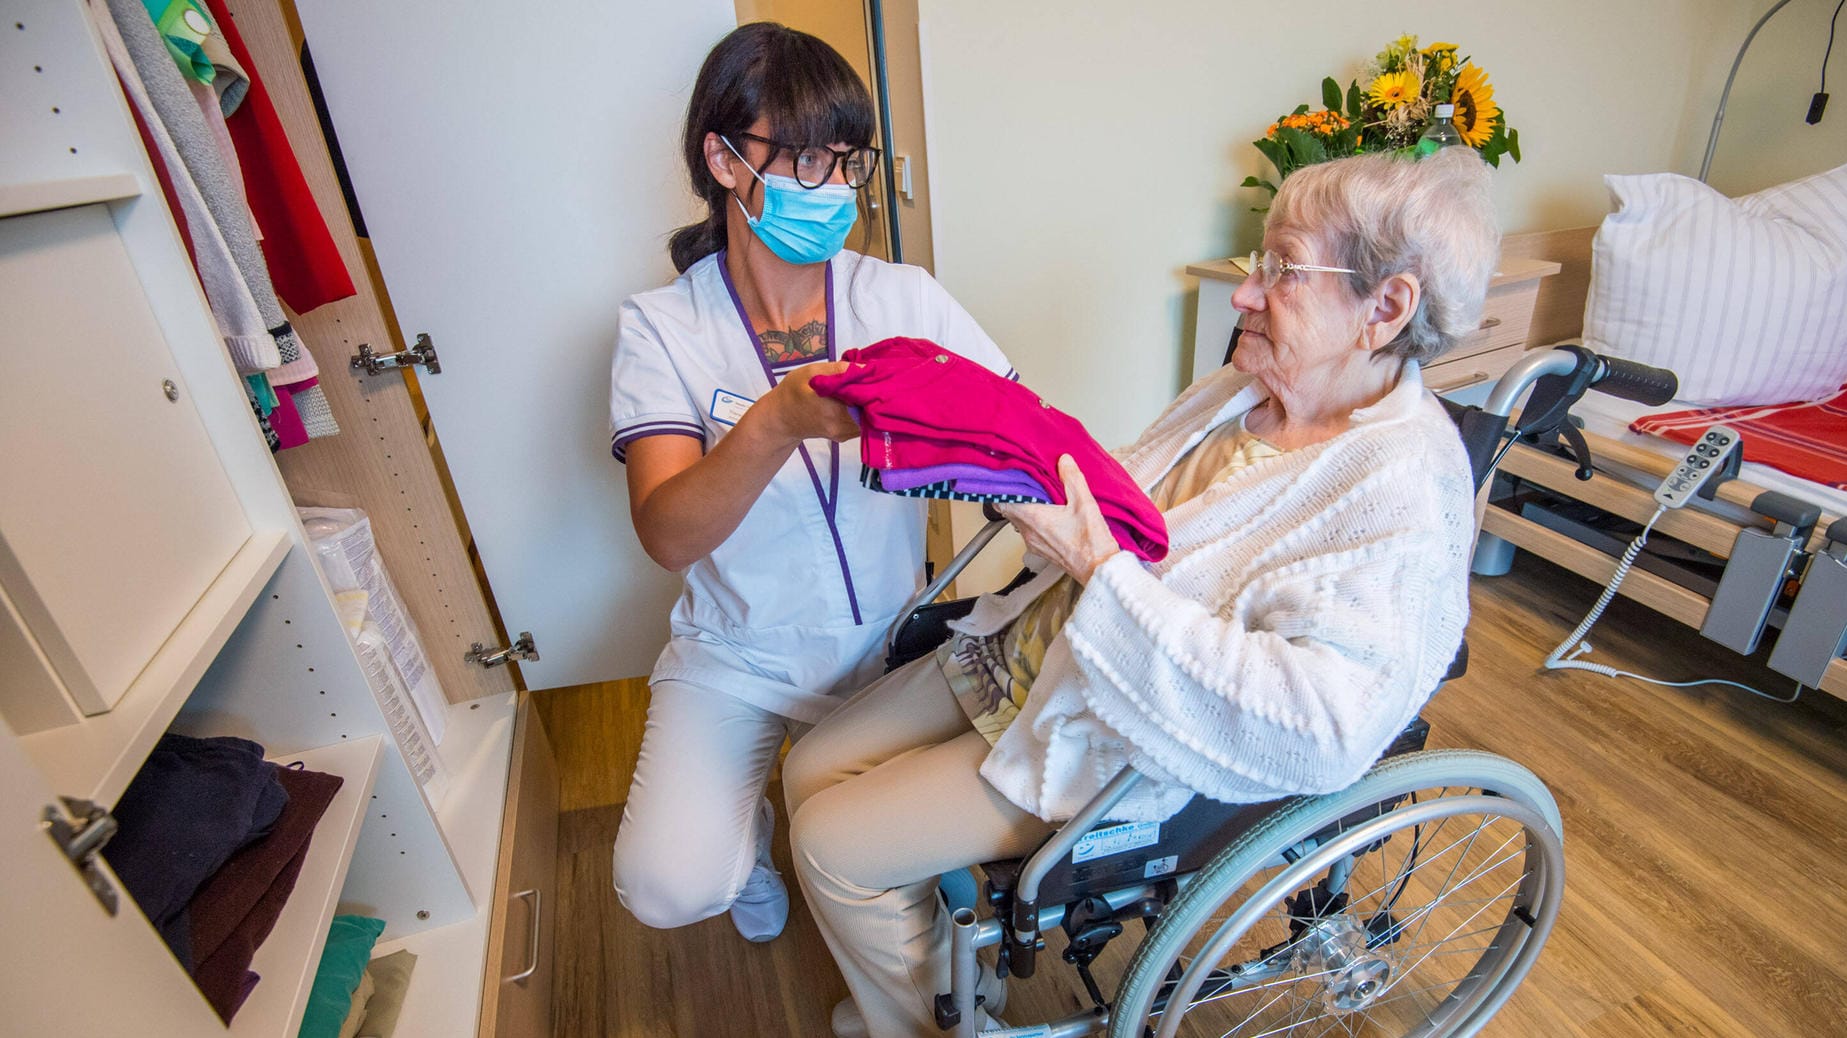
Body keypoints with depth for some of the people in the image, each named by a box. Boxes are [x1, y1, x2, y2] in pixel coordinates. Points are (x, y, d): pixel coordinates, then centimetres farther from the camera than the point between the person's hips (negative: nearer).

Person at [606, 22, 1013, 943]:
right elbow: (667, 535, -22)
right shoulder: (663, 325, -10)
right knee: (670, 886, -17)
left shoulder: (904, 297, -3)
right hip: (737, 653, -1)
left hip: (885, 641, 2)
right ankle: (749, 833, 23)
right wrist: (777, 423, -40)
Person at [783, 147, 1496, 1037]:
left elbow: (1313, 736, -32)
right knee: (810, 769, 10)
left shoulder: (1403, 493, -22)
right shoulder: (1244, 391, 3)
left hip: (1126, 752, -8)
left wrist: (1097, 565, -33)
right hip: (1030, 654, 8)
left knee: (832, 845, -5)